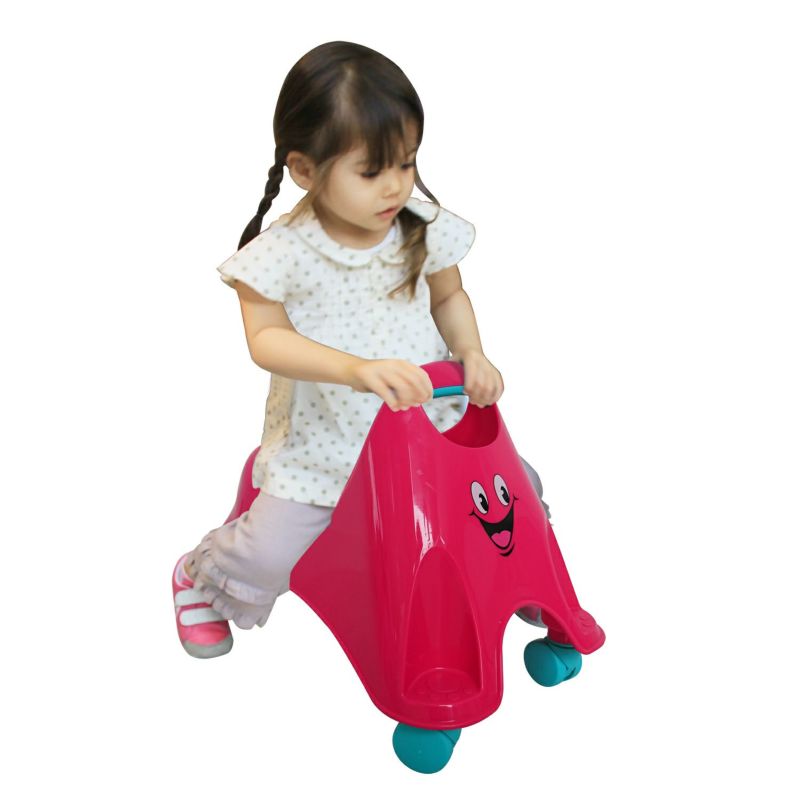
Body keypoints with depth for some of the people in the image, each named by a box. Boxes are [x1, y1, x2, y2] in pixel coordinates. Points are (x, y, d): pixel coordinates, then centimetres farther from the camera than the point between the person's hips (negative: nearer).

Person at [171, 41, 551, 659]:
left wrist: (472, 355, -9)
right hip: (323, 438, -3)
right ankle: (199, 575, 28)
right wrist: (358, 370, -38)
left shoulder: (426, 227, -6)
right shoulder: (284, 253, -18)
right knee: (267, 554, -10)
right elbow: (266, 338, -23)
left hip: (429, 416, 4)